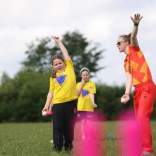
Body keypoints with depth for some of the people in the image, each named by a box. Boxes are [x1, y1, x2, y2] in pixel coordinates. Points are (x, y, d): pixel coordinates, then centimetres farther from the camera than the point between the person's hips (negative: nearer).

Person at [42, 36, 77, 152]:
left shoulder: (69, 68, 9)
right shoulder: (53, 77, 12)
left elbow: (66, 54, 11)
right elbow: (51, 92, 12)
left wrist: (59, 42, 19)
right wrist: (47, 105, 5)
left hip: (70, 102, -1)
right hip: (57, 103, 1)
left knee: (70, 126, 4)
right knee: (58, 126, 1)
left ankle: (69, 146, 15)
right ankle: (57, 147, 7)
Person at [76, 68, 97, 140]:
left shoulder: (92, 84, 4)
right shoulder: (78, 84, 10)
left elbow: (92, 94, -8)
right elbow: (77, 93, -4)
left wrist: (93, 102, -25)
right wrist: (82, 83, -4)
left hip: (89, 106, -2)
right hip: (81, 106, 2)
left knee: (88, 122, -4)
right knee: (83, 122, 5)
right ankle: (84, 138, 9)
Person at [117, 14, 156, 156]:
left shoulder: (134, 49, 3)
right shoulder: (126, 62, 20)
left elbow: (133, 37, -19)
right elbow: (129, 77, 6)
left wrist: (136, 25, -39)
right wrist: (127, 93, -11)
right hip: (138, 90, 9)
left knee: (142, 117, -19)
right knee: (139, 119, 7)